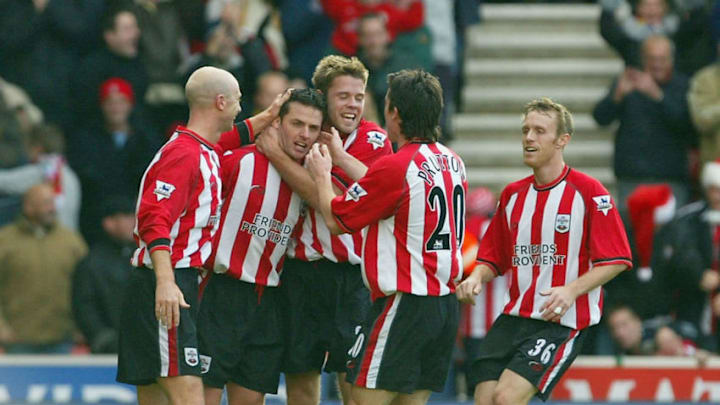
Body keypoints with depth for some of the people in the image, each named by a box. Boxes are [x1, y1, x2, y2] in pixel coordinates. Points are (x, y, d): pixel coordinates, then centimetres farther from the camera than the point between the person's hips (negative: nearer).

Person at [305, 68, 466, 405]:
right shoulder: (452, 163, 8)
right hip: (445, 303, 8)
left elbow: (335, 219, -5)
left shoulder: (395, 166, -16)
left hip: (403, 303, -8)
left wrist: (322, 175, 13)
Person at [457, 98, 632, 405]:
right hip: (512, 318, 6)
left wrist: (571, 290, -20)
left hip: (561, 321, -6)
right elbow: (494, 257, 21)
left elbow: (616, 260, -7)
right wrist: (477, 278, -2)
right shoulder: (512, 194, 13)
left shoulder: (589, 192, -5)